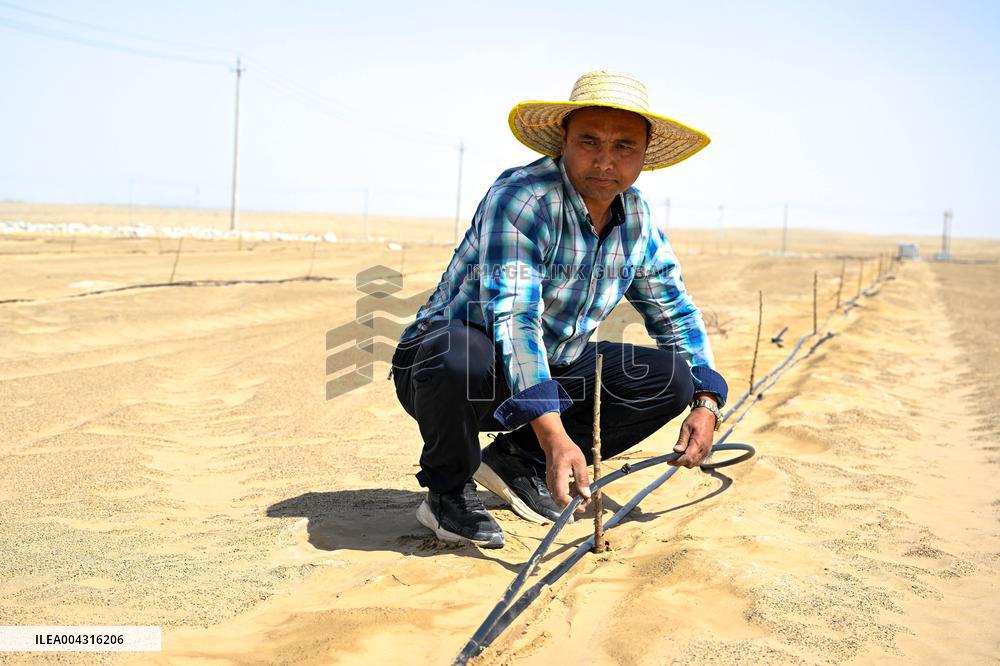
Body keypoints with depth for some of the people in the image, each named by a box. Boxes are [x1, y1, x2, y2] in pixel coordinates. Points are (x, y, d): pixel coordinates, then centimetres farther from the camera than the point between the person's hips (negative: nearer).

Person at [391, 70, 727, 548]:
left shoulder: (637, 221, 0)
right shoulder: (521, 198, -24)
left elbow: (677, 314, 12)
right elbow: (513, 318, -35)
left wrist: (705, 402, -3)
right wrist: (554, 436, -44)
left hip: (551, 370, 7)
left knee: (673, 377, -8)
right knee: (461, 353, -41)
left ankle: (519, 459, 5)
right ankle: (449, 488, -9)